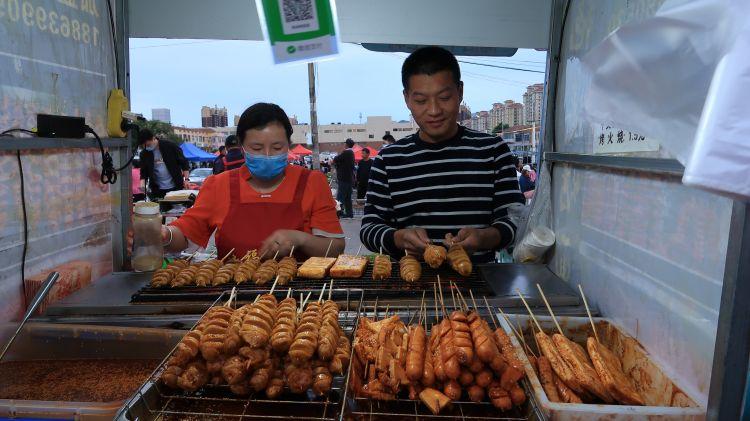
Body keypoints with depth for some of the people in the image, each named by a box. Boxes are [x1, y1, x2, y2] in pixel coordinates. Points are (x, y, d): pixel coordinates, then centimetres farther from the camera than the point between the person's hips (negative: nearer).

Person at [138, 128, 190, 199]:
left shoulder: (170, 146, -6)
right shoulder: (144, 154, 3)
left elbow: (184, 163, -2)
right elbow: (144, 173, 8)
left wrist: (186, 179, -10)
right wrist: (142, 185, -10)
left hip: (176, 188, -2)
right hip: (157, 190, 2)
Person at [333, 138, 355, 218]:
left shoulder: (346, 152, -15)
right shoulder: (351, 153, 14)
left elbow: (335, 160, -17)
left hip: (344, 178, -9)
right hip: (349, 178, 9)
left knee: (340, 196, -6)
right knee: (348, 197, 12)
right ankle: (349, 212, 15)